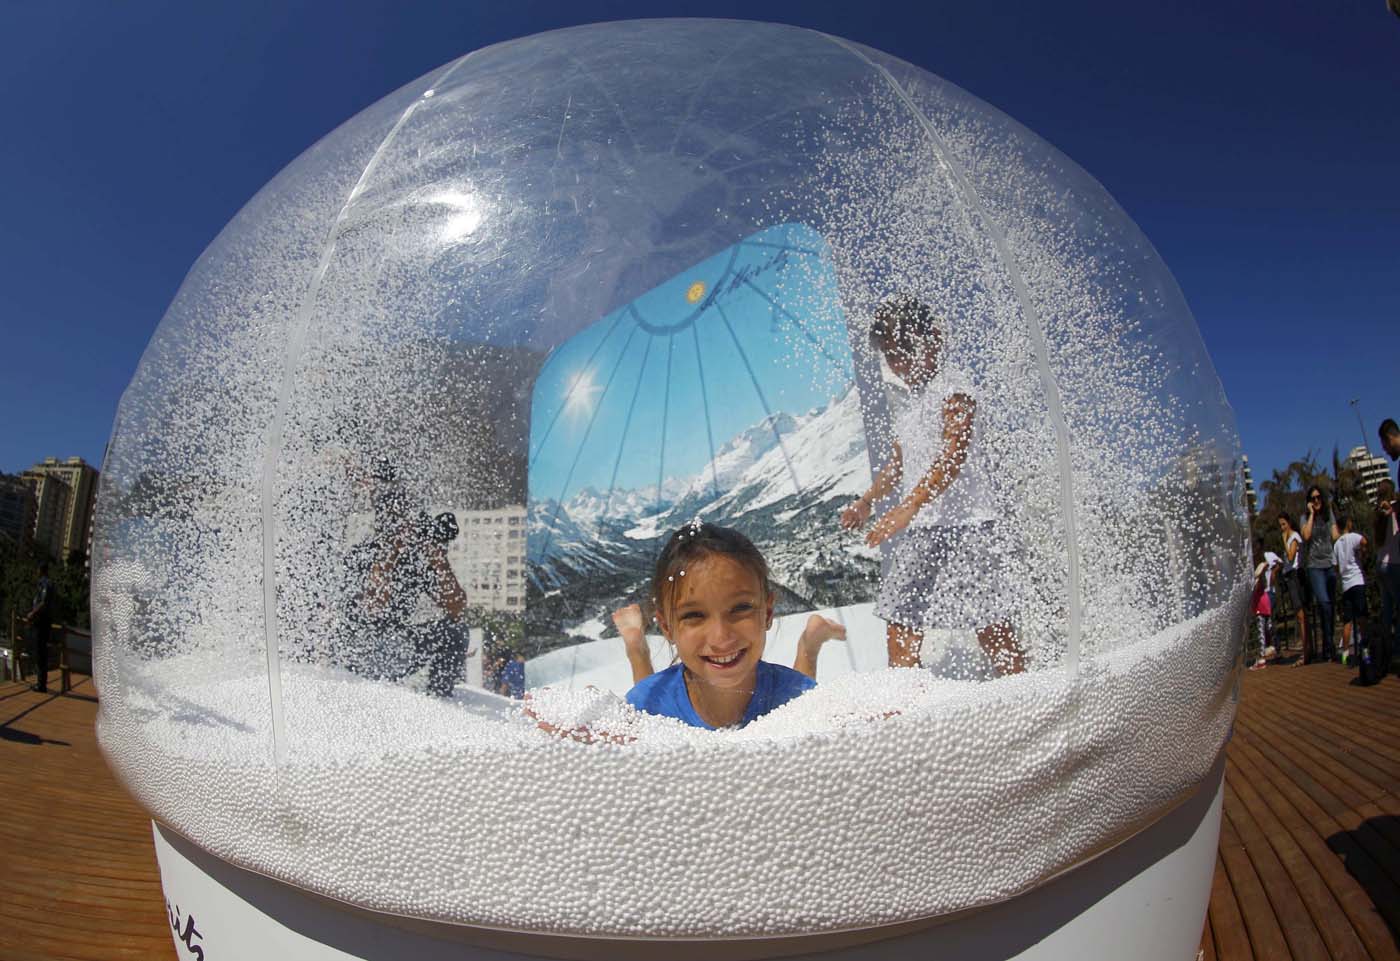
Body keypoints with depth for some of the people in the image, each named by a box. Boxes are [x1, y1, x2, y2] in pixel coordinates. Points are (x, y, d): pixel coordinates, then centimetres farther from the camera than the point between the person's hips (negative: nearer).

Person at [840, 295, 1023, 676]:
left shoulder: (953, 387, -10)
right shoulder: (913, 400, 18)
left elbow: (954, 453, -25)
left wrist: (908, 507, -36)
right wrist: (867, 499, 16)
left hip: (962, 524, -9)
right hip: (919, 530, 9)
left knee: (989, 626, -4)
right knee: (899, 619, 9)